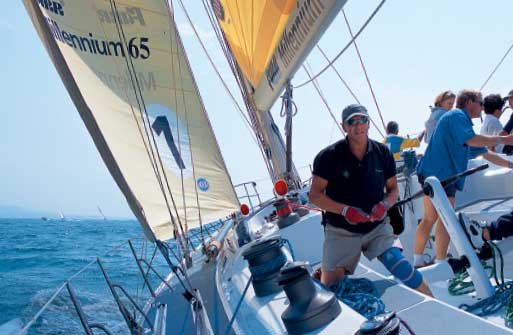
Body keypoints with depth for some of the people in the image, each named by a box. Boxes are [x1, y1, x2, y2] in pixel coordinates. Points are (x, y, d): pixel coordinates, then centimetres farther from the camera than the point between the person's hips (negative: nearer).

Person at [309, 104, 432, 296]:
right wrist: (345, 210, -21)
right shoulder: (329, 156, -9)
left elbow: (393, 189, 11)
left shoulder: (383, 153, 2)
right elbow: (315, 195, -9)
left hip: (377, 228, 2)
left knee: (403, 269, -14)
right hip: (341, 232, -2)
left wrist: (385, 204, -11)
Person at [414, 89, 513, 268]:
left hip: (443, 176, 10)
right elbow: (471, 140, -23)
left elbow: (485, 154, 26)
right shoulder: (457, 115, -6)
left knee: (429, 219, 11)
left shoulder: (462, 120, 25)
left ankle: (417, 261, 15)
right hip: (438, 173, -10)